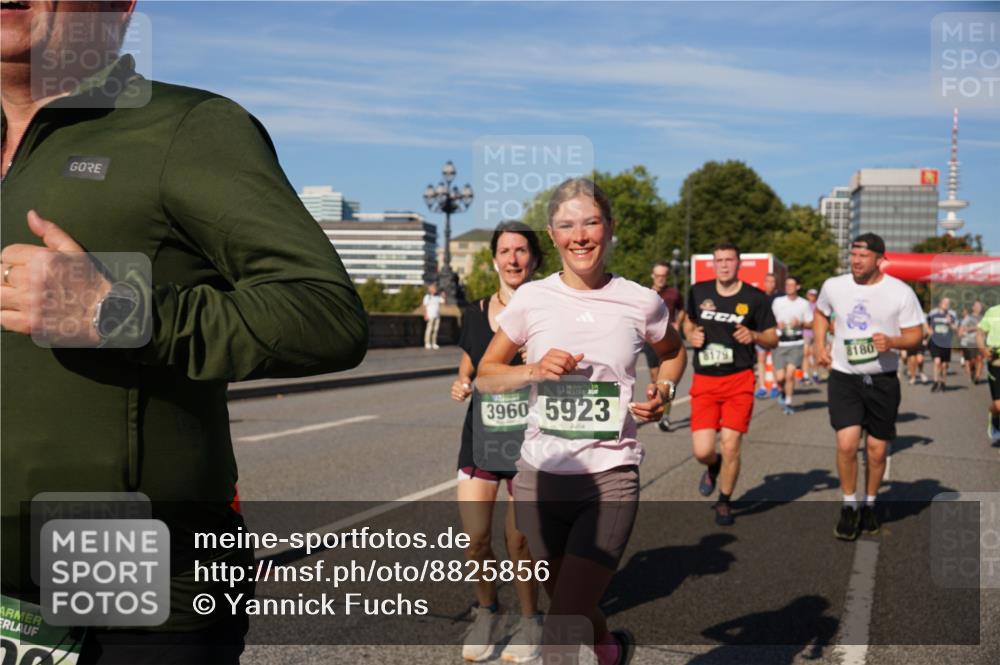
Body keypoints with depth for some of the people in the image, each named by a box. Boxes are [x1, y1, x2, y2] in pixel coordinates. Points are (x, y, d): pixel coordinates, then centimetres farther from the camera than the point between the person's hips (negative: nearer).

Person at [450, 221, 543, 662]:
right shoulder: (475, 313, 6)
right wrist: (460, 386, -2)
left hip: (530, 443, -3)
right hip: (480, 440, 3)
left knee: (519, 540, -1)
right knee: (475, 540, -1)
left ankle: (529, 621, 25)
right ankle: (486, 613, 28)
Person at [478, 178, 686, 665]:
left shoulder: (640, 303, -2)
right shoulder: (531, 300, -2)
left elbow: (673, 352, 19)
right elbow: (485, 372, 8)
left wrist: (662, 393, 0)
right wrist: (534, 371, -10)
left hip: (610, 479, -2)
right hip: (541, 478, 2)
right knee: (569, 607, 21)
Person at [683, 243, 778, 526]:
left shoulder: (756, 298, -1)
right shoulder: (698, 291, 5)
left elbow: (773, 340, 3)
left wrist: (754, 336, -18)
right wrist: (691, 335, 0)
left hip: (739, 379, -1)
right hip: (704, 380, 2)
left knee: (730, 446, -6)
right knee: (702, 451, -7)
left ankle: (724, 502, 19)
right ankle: (713, 467, 33)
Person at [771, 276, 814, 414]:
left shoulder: (804, 304, 5)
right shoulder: (777, 302, 6)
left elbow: (811, 324, 8)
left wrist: (800, 324, -12)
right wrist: (777, 325, -9)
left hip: (796, 343, -1)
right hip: (779, 343, 1)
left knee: (790, 373, -15)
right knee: (779, 377, -4)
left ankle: (788, 402, 1)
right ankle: (784, 392, 30)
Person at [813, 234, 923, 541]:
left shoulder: (900, 292, -8)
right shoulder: (833, 286, -1)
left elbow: (915, 333, -2)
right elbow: (821, 312, 20)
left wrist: (892, 342, -22)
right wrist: (819, 345, 6)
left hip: (882, 380, 0)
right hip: (843, 377, 0)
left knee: (877, 450, 8)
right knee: (846, 444, -13)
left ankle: (869, 505, 31)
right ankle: (849, 507, 7)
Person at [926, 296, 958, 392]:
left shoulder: (952, 315, -4)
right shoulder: (933, 313, -2)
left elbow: (956, 330, -5)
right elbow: (927, 323, 18)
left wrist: (950, 323, -22)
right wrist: (930, 331, 4)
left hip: (946, 344, 1)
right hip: (935, 342, -1)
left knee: (944, 365, 7)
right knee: (937, 361, -17)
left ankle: (942, 383, 26)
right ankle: (936, 382, -5)